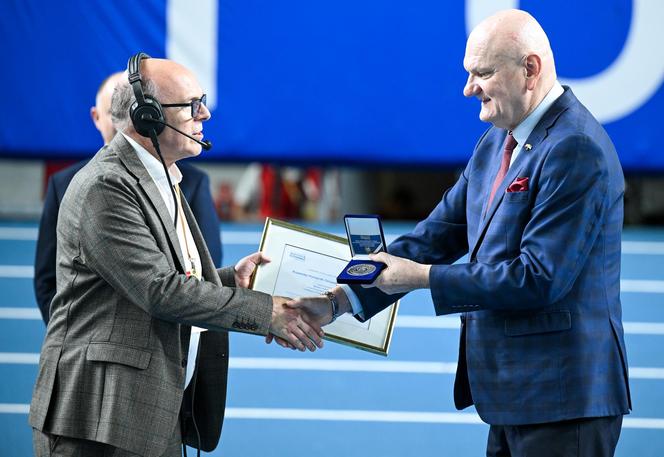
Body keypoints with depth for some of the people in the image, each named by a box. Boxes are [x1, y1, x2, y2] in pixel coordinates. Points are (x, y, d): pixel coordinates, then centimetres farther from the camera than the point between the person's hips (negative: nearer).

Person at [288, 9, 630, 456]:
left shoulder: (576, 150, -18)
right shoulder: (495, 144, 12)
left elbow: (539, 278, -23)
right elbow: (441, 232, 10)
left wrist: (422, 277, -17)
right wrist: (342, 298, 0)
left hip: (562, 398, -9)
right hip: (513, 392, 9)